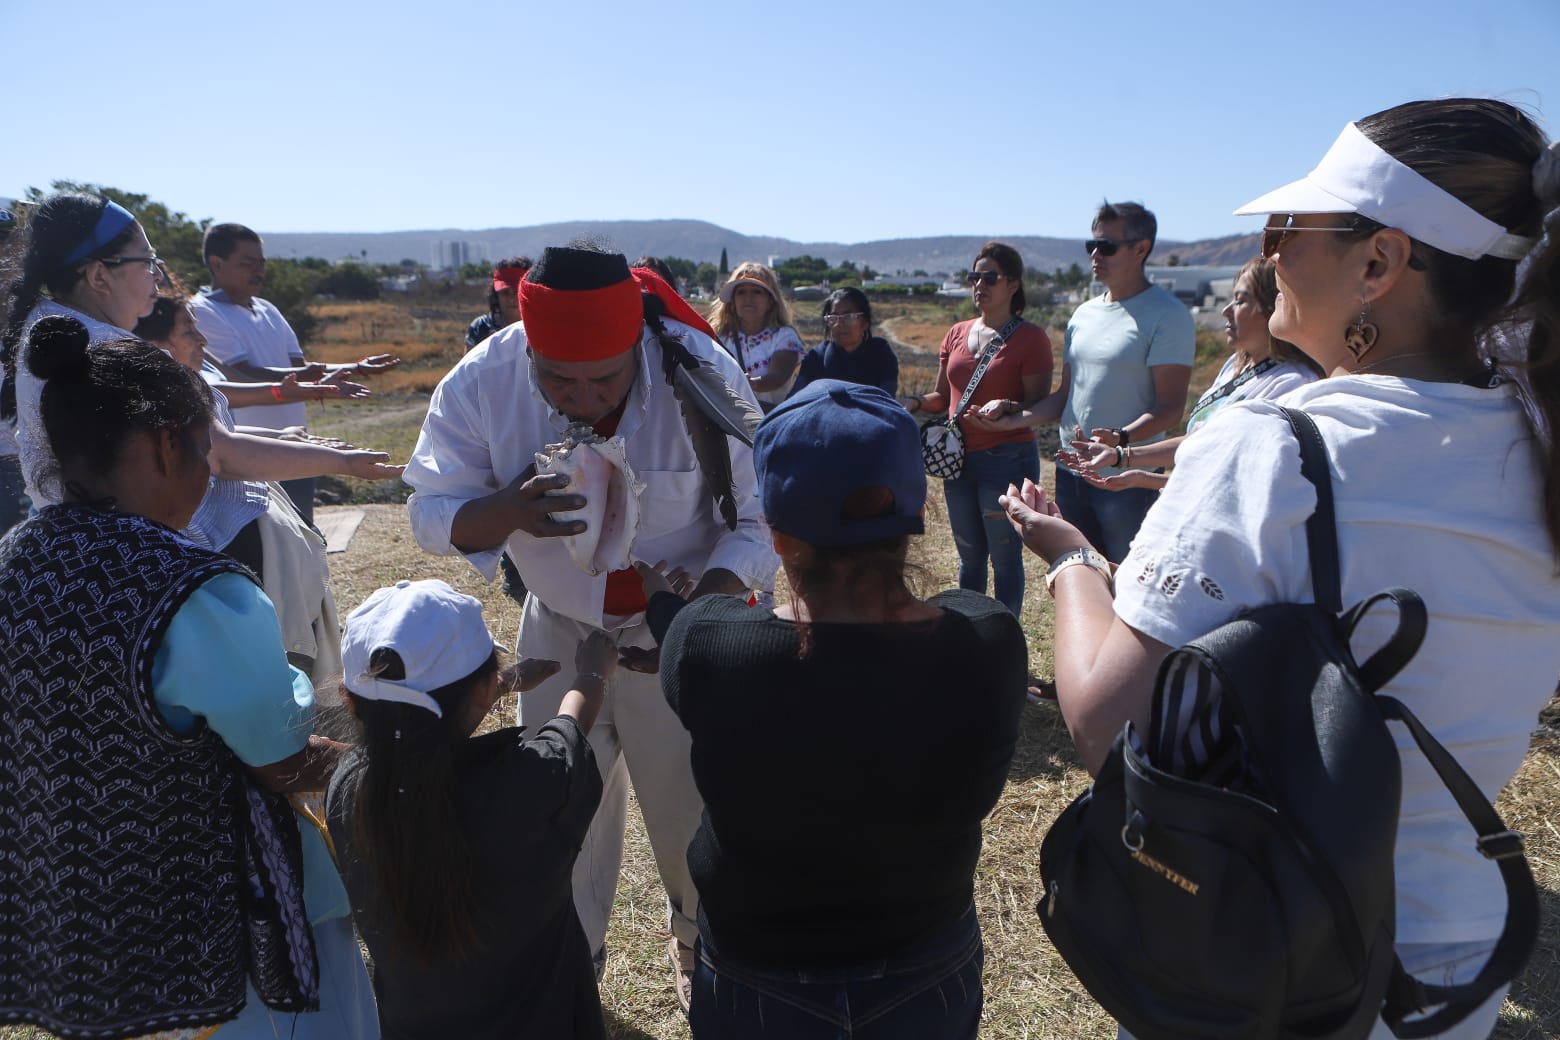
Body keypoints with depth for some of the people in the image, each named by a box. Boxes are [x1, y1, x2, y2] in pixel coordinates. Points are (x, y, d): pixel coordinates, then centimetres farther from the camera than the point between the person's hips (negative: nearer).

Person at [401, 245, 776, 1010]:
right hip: (559, 631, 2)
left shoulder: (703, 375, -25)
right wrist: (512, 510, -37)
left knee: (694, 810, 16)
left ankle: (701, 947, 48)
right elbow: (430, 513, -14)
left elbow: (758, 522, -19)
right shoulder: (480, 384, -20)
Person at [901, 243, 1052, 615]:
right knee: (969, 555, 17)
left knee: (1005, 557, 2)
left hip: (1007, 459, -6)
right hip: (959, 458, 6)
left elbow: (1040, 407, -9)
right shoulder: (957, 334, 11)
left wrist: (1007, 409, -30)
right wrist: (915, 403, -4)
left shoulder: (1030, 338, -7)